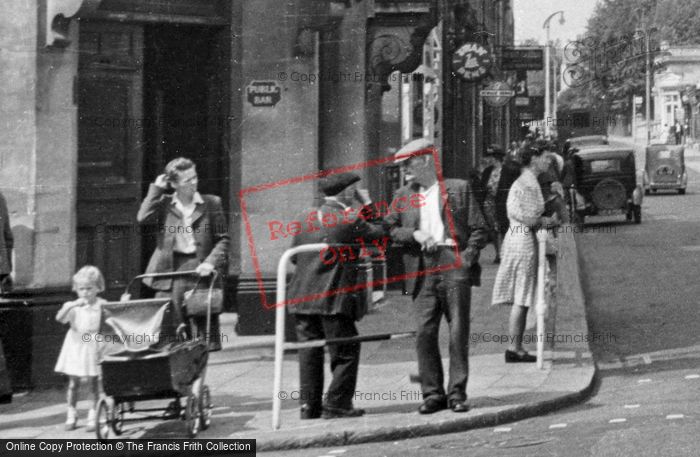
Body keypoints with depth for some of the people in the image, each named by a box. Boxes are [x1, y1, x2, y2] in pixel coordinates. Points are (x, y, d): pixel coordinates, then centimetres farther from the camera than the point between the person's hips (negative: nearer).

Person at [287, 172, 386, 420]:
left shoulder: (306, 217, 9)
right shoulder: (349, 220, -11)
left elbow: (295, 256, 15)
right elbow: (381, 234, 1)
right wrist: (367, 205, 8)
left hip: (302, 297, 6)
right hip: (333, 299, -6)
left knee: (309, 352, 10)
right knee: (346, 351, 6)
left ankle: (309, 405, 13)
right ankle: (337, 404, 4)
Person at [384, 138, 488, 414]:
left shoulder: (459, 189, 10)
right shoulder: (403, 195, 18)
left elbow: (479, 230, 6)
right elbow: (389, 228, 9)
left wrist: (467, 257, -8)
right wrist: (415, 235, -7)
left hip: (454, 263, -2)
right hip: (423, 269, 3)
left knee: (458, 332, -5)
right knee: (424, 332, -4)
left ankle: (457, 393, 2)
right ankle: (432, 394, 4)